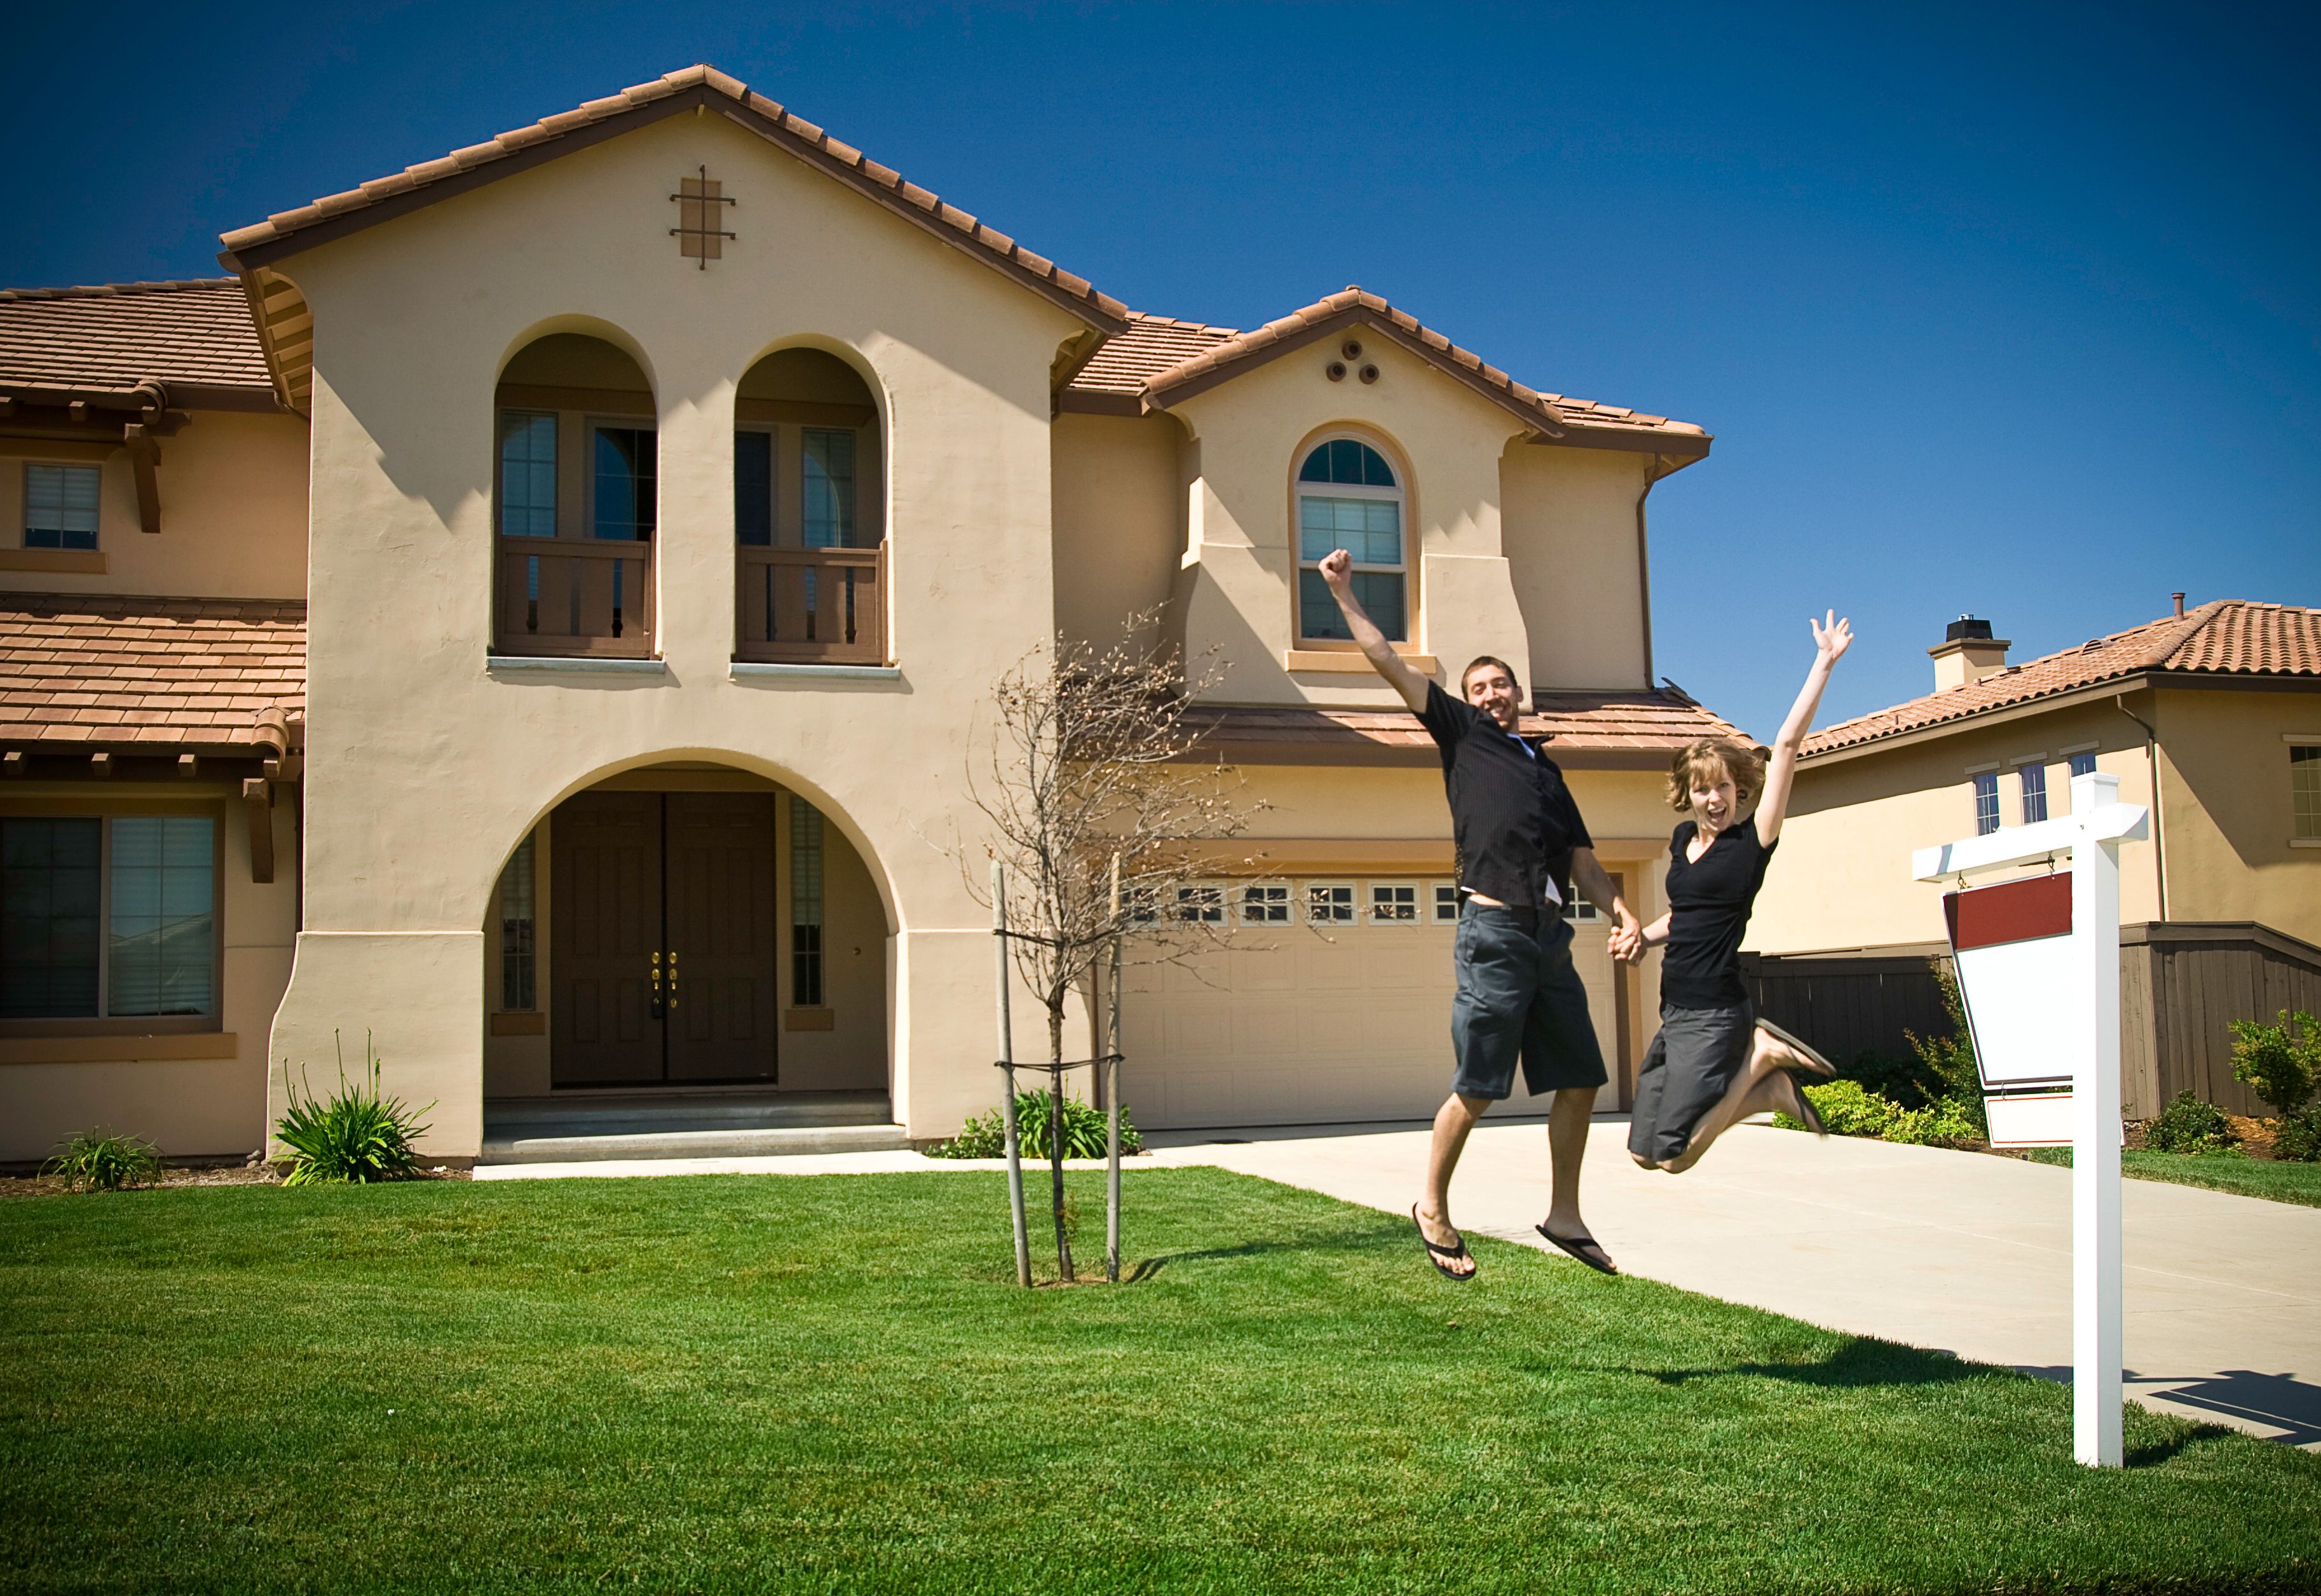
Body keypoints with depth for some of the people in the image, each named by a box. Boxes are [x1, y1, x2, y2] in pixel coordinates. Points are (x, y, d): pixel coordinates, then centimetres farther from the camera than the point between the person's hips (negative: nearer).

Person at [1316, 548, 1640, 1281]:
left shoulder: (1545, 767, 25)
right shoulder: (1461, 733, 11)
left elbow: (1582, 859, 21)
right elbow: (1388, 662, 7)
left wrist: (1619, 909, 5)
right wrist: (1342, 592, 4)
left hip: (1551, 938, 6)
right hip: (1495, 932, -6)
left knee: (1579, 1081, 8)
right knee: (1477, 1090, -4)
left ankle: (1564, 1216, 21)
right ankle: (1433, 1208, 14)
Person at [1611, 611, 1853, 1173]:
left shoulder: (1753, 841, -6)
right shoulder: (1683, 839, 13)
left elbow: (1787, 745, -12)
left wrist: (1823, 664, -11)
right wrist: (1643, 937, 8)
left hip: (1715, 1015, -8)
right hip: (1676, 1013, 8)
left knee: (1672, 1155, -10)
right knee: (1644, 1152, 8)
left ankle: (1760, 1058, 5)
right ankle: (1762, 1083, 17)